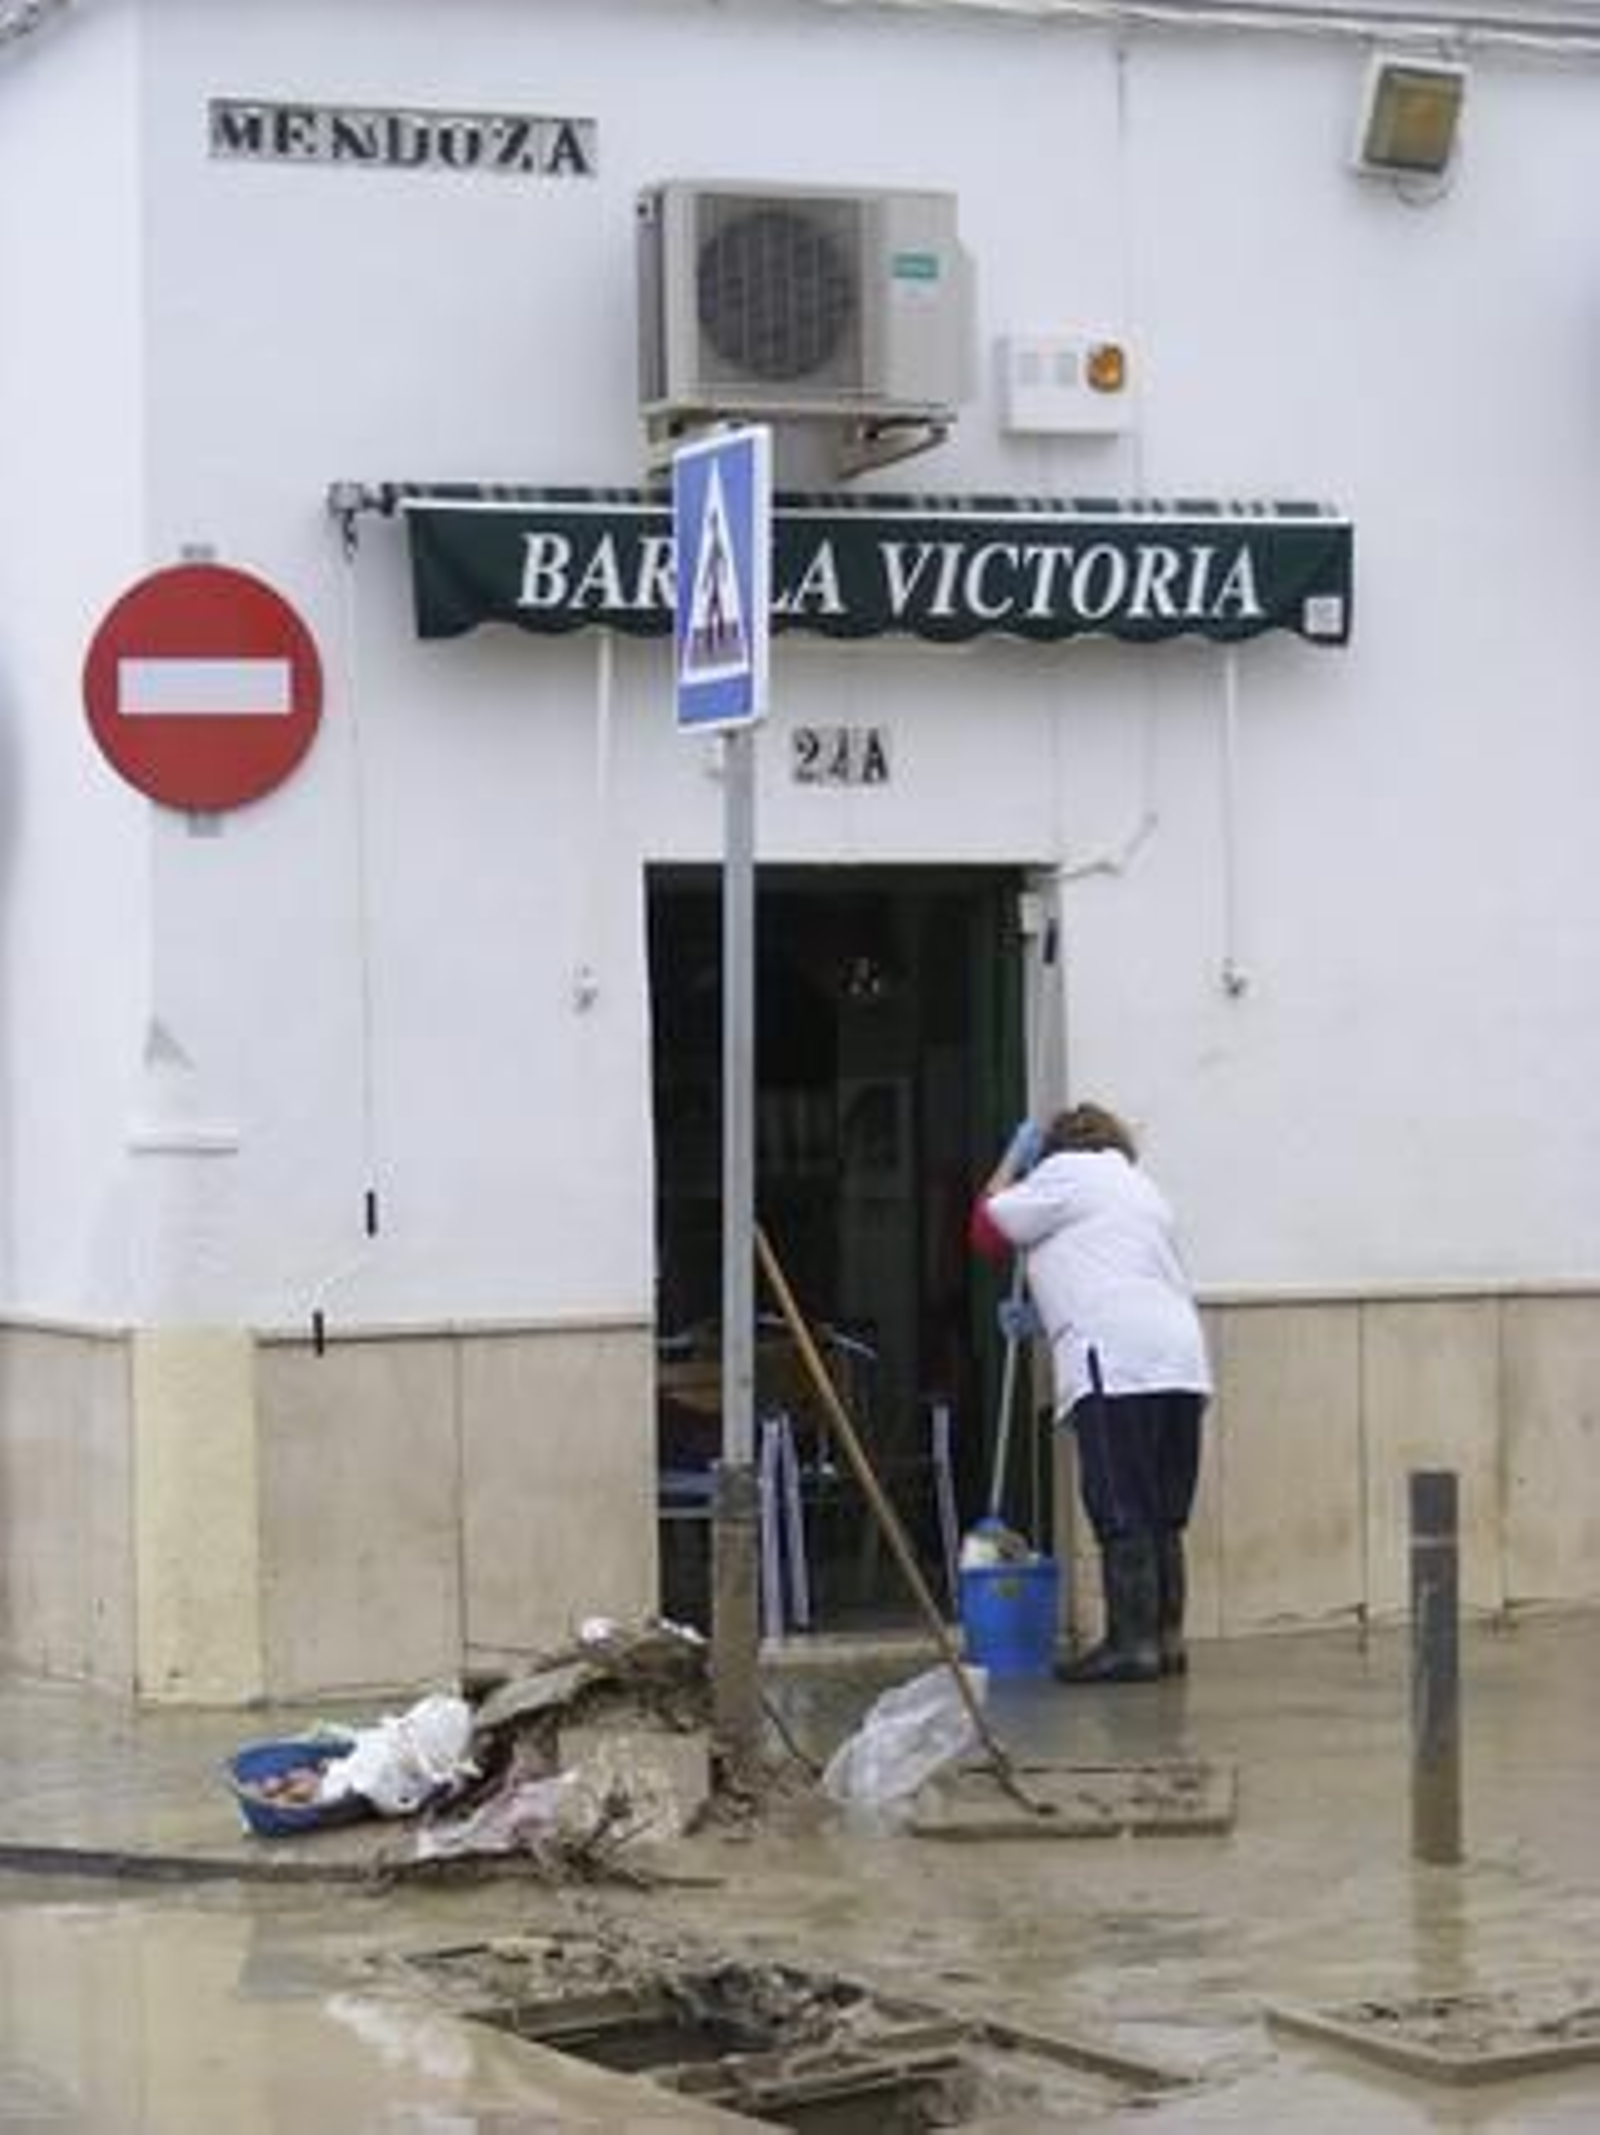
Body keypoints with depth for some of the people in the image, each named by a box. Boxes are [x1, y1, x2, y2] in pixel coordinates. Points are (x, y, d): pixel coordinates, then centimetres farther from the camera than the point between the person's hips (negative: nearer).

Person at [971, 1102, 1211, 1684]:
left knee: (1121, 1513, -9)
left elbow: (989, 1230, 7)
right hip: (1181, 1357, 8)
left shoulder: (1066, 1171, 6)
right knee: (1162, 1515, 11)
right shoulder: (1138, 1185, 31)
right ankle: (1168, 1638, 13)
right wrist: (1046, 1317, 40)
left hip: (1117, 1364, -8)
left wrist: (1009, 1166, 21)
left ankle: (1133, 1642, -11)